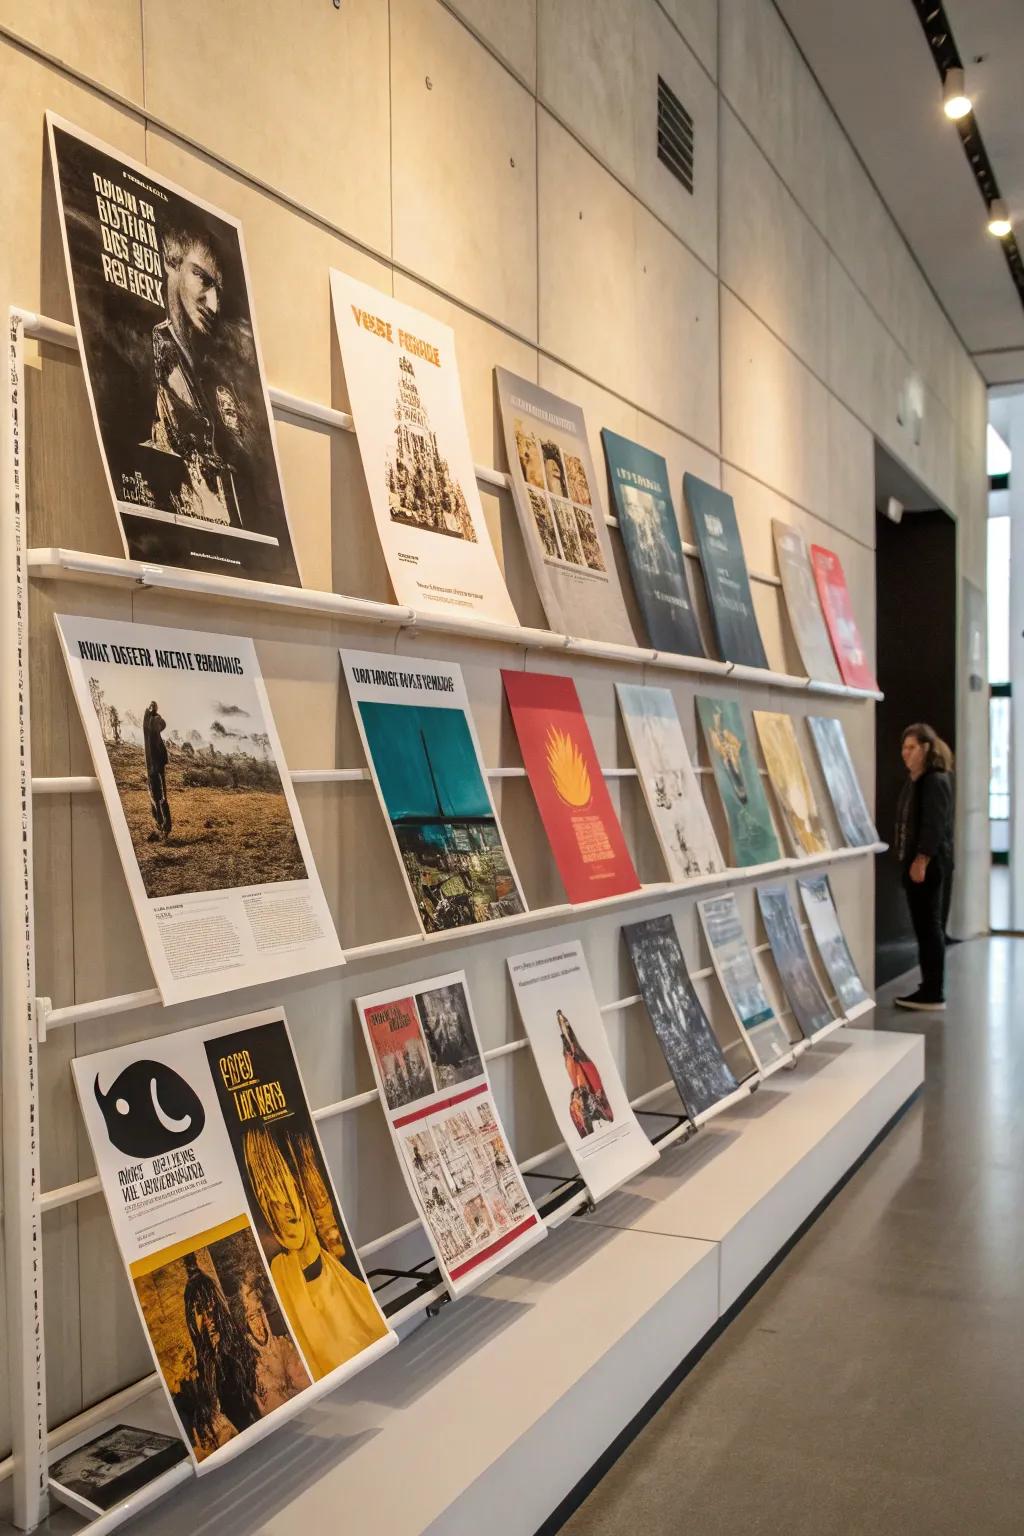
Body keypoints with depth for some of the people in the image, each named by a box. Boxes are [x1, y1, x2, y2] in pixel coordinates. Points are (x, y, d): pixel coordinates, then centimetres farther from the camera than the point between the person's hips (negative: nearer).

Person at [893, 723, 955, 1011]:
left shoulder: (936, 781, -13)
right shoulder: (915, 781, 16)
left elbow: (935, 826, -19)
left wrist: (921, 861, -22)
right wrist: (908, 859, 15)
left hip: (931, 863, -10)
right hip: (916, 861, 10)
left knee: (930, 927, -6)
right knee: (925, 927, 12)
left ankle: (934, 995, -2)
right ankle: (930, 989, 18)